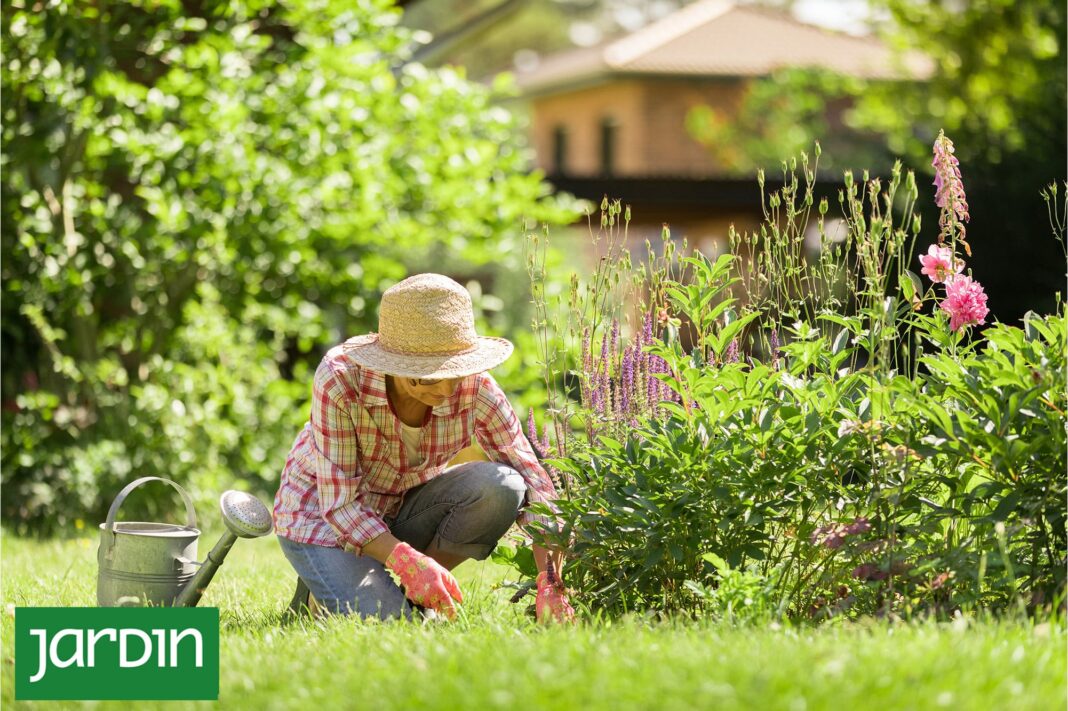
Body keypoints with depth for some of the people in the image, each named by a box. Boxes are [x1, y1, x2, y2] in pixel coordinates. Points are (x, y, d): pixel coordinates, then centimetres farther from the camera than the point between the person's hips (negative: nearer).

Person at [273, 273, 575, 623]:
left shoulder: (476, 389, -22)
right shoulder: (340, 379, -31)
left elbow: (534, 486, -18)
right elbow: (340, 504, -29)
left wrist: (551, 583, -31)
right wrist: (405, 560, -45)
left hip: (405, 505, 4)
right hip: (322, 511, -4)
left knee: (501, 486, -25)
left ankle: (413, 594, -5)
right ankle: (320, 592, 6)